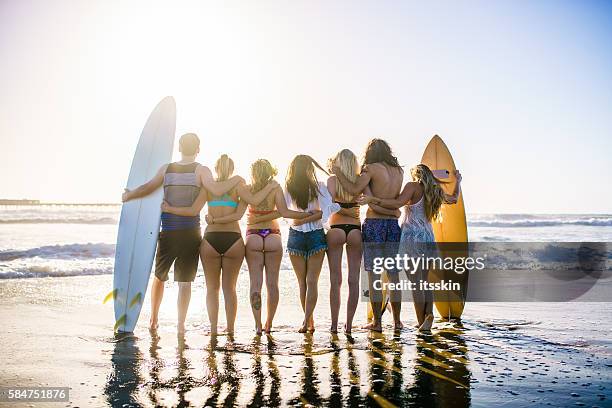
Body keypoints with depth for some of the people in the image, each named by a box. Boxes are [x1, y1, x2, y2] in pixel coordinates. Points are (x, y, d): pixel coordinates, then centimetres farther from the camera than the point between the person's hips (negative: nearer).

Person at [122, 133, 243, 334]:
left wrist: (127, 196, 13)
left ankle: (153, 319, 28)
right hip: (190, 233, -2)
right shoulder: (200, 170, -4)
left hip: (168, 232, 2)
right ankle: (181, 324, 4)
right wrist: (236, 179, -4)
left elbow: (148, 187, -3)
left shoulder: (166, 169, 4)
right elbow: (217, 190, -19)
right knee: (185, 281, 5)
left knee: (159, 276, 20)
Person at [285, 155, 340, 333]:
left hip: (296, 236, 1)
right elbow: (328, 209, -17)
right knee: (312, 281, 2)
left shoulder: (288, 188, -4)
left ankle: (309, 321, 17)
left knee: (302, 282, 13)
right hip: (316, 236, -1)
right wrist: (309, 218, -7)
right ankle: (307, 321, -8)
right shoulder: (318, 187, -6)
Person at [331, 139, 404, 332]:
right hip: (393, 224, 5)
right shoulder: (399, 171, 11)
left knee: (374, 275, 1)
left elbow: (354, 189, -13)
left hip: (374, 224, -5)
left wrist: (338, 172, -1)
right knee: (393, 275, 11)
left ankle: (377, 322, 5)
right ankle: (397, 321, 16)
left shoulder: (372, 168, -5)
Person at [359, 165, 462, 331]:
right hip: (429, 239, 7)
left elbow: (398, 203, -21)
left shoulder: (413, 186, -4)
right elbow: (454, 198, 34)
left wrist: (373, 199, -23)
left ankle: (421, 321, -2)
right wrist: (458, 181, 51)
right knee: (424, 282, 14)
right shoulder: (436, 191, 15)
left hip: (412, 238, -6)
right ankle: (429, 313, -5)